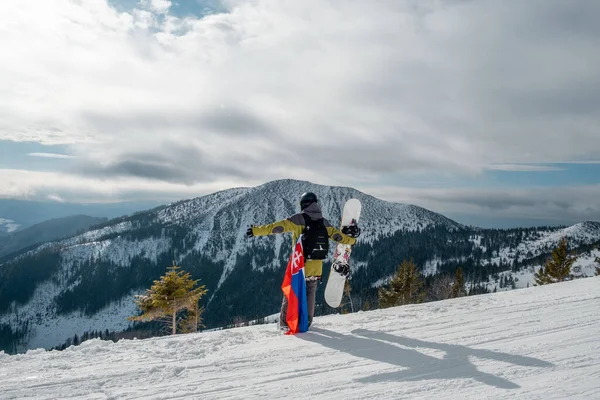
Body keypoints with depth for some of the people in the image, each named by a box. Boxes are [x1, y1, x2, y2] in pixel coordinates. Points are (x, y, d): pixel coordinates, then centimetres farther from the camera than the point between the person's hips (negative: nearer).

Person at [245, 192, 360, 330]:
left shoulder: (298, 219, -9)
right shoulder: (324, 222, 4)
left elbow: (278, 226, -17)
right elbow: (337, 234, 11)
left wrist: (256, 230, -17)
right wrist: (351, 240, 30)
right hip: (316, 266, 3)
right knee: (310, 292, 20)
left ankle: (285, 321, 12)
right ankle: (307, 321, 23)